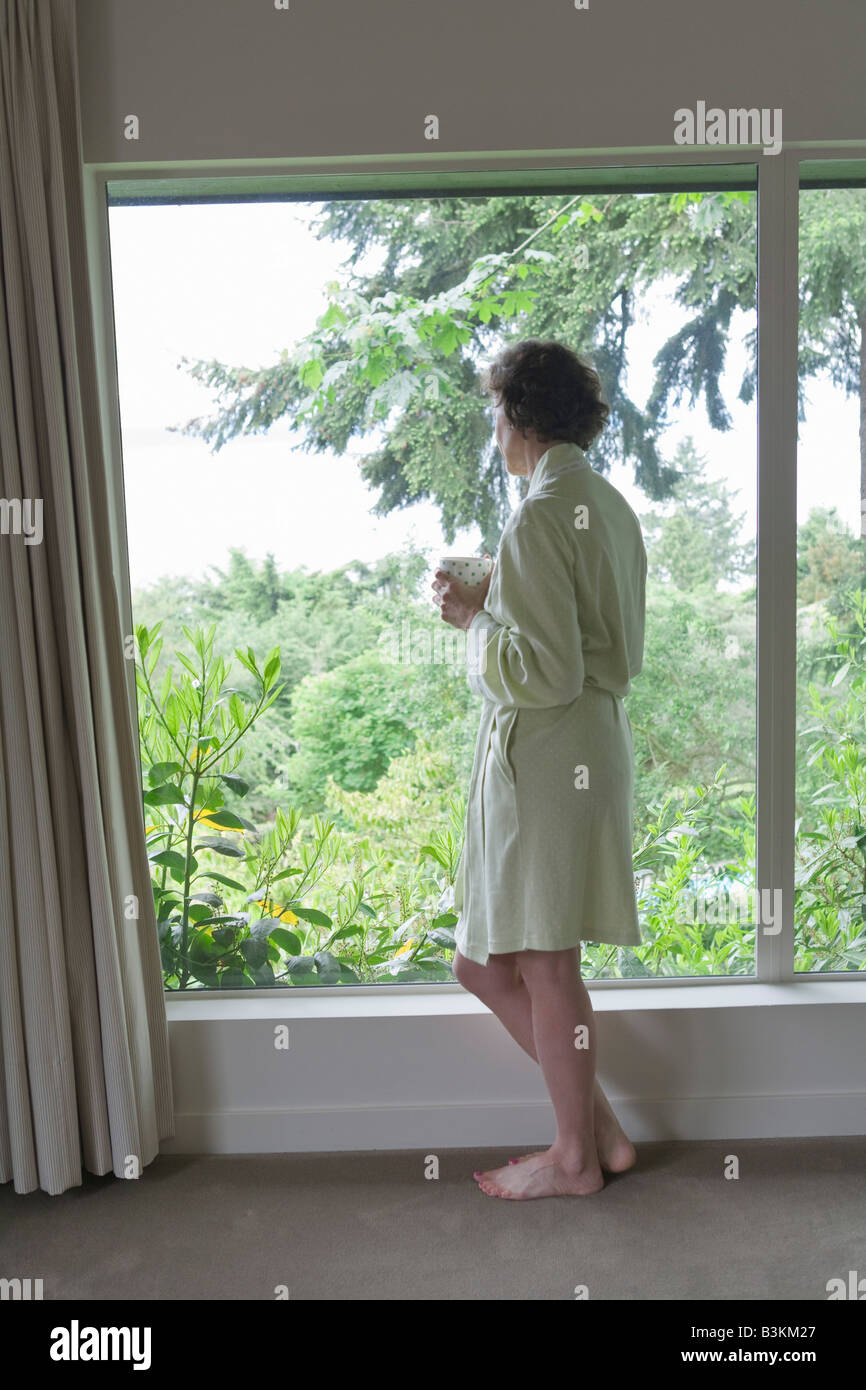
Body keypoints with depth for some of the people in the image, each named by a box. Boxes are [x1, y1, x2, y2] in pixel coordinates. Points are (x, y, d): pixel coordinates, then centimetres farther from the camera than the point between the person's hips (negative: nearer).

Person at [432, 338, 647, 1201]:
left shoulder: (540, 518, -16)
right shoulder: (610, 506, 14)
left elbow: (549, 673, -21)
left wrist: (473, 617, -7)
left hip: (543, 756, -10)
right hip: (596, 745, 10)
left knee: (542, 964, 5)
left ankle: (576, 1156, 23)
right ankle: (594, 1123, 27)